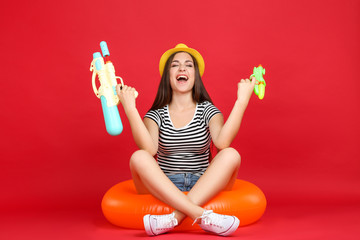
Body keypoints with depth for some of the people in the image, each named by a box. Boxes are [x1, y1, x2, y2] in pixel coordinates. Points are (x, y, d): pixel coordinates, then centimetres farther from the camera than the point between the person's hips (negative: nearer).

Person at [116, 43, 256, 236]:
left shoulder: (207, 110, 6)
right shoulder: (156, 115, 6)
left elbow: (222, 142, -18)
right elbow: (149, 149, -17)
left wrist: (242, 101, -18)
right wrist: (130, 108, -17)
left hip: (204, 191, 0)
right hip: (162, 191, 0)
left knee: (231, 155, -25)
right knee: (138, 157, -27)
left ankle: (173, 219, -33)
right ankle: (203, 216, -37)